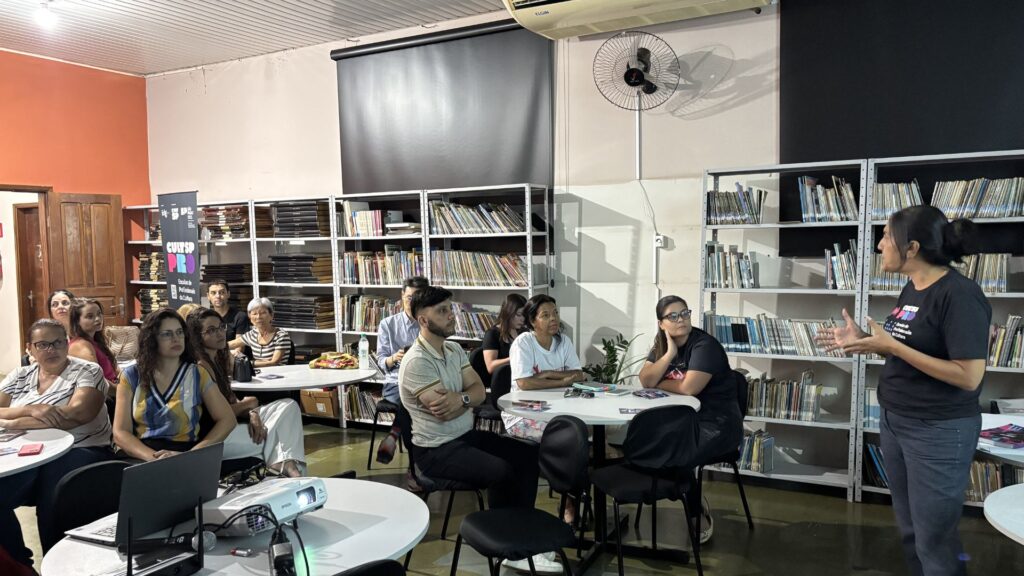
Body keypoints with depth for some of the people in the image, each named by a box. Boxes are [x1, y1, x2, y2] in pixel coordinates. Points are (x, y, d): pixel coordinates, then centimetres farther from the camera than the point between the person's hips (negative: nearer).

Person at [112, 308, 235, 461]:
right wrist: (154, 457, -16)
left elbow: (227, 419, 0)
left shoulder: (197, 374, 6)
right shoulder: (131, 376, 8)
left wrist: (190, 455, -14)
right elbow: (120, 432, 2)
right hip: (140, 459, 0)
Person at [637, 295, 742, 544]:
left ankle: (699, 515, 4)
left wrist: (659, 383, -8)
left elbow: (689, 388, -26)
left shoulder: (705, 345, -16)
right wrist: (669, 354, -17)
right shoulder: (662, 345, 7)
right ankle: (696, 503, 5)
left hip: (717, 425, -7)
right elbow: (645, 381, -6)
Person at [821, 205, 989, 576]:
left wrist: (890, 346, -26)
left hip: (939, 431, -8)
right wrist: (865, 340, 0)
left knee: (934, 540, 6)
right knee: (910, 531, 20)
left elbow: (968, 376, -24)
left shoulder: (959, 294, -19)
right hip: (894, 422, 8)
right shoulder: (912, 289, 7)